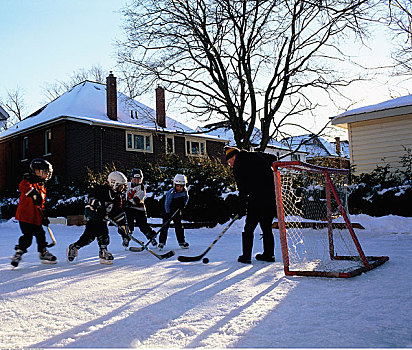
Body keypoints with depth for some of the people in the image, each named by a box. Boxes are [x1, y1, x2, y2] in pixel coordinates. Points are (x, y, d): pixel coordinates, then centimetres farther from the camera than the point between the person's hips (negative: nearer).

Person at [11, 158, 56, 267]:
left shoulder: (41, 187, 20)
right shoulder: (28, 181, -7)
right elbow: (23, 186, -31)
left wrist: (44, 216, 20)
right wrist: (33, 193, -43)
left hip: (36, 217, 8)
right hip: (25, 215, -8)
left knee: (40, 235, 13)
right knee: (27, 236, -11)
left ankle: (43, 253, 26)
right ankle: (18, 253, 4)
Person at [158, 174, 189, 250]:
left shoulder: (185, 191, -9)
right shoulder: (171, 192, -24)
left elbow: (186, 197, 12)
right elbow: (167, 204, -19)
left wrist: (184, 204, -6)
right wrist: (168, 214, -23)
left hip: (177, 211, 4)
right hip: (168, 211, -4)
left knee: (179, 225, 6)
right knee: (165, 226, -5)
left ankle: (181, 242, 16)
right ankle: (162, 242, 4)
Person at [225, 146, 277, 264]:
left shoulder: (238, 166, -3)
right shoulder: (256, 155, 15)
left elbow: (243, 190, -4)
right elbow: (273, 158, 25)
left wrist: (242, 208, 4)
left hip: (257, 199, -7)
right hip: (273, 196, 7)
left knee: (249, 228, 5)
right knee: (267, 227, 17)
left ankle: (246, 256, 6)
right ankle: (269, 254, 22)